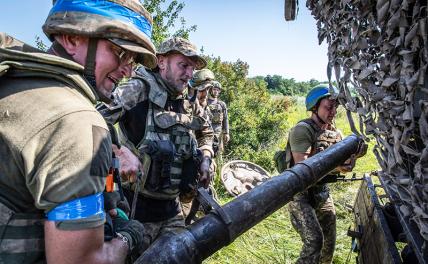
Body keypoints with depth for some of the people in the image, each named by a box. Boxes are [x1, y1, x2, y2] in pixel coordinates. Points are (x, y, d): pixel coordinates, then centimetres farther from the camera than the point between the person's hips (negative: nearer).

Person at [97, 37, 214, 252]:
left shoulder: (189, 104, 6)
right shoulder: (139, 90, -14)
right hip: (136, 206, -6)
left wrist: (205, 158, 8)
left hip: (171, 207, 7)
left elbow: (206, 132, 24)